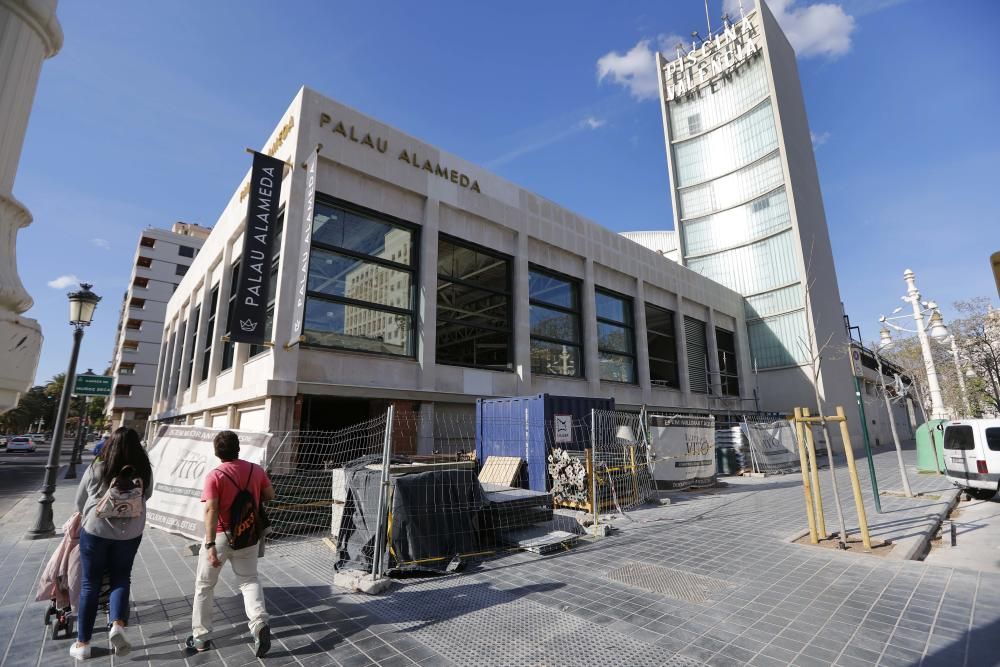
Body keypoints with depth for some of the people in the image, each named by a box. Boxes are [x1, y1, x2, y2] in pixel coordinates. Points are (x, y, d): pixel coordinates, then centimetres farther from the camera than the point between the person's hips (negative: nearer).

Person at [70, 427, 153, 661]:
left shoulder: (96, 469, -13)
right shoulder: (144, 472, -10)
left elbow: (80, 501, 2)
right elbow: (147, 495, 7)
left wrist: (87, 517, 22)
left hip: (95, 530, -1)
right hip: (129, 533, 1)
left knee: (90, 584, 13)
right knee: (121, 577, 18)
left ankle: (82, 643, 22)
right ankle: (118, 624, -2)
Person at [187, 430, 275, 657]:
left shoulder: (215, 476, -16)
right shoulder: (256, 470, -5)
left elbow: (211, 511, -22)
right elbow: (270, 495, 4)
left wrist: (210, 545, -23)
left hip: (221, 536, -3)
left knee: (204, 585, 19)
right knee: (249, 580, 14)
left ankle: (201, 637, 28)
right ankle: (260, 623, -6)